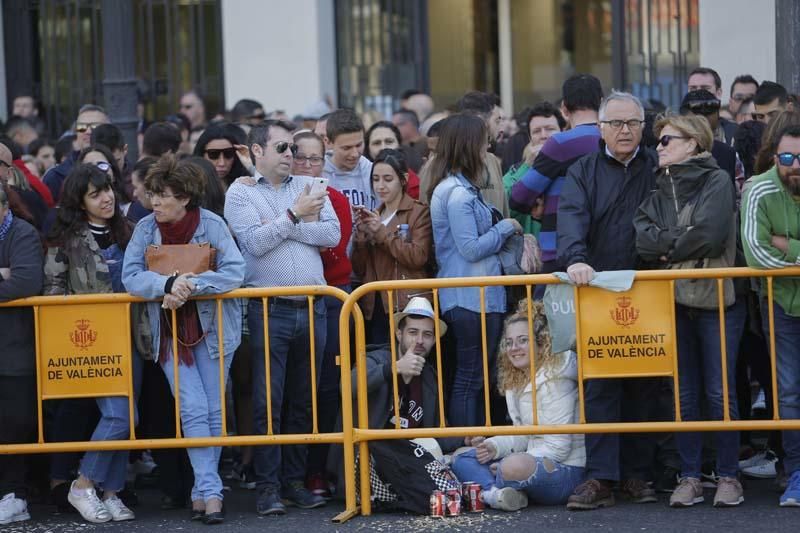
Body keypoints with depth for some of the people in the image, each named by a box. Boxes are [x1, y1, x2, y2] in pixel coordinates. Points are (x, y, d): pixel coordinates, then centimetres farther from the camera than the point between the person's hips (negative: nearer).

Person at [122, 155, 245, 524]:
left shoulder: (212, 225, -9)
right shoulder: (146, 228, -3)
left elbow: (234, 272, -17)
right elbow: (131, 277, -10)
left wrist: (192, 284, -26)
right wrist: (168, 285, -26)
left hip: (213, 327, 0)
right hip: (169, 332, 1)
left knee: (213, 410, 3)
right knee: (194, 409, -9)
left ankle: (202, 491, 13)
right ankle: (210, 491, -12)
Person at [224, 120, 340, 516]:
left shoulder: (308, 189, 12)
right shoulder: (240, 193, 2)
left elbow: (332, 234, -1)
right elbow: (254, 242, -12)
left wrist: (287, 226, -9)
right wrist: (294, 215, -11)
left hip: (312, 308, 4)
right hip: (269, 310, -4)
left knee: (303, 401, 8)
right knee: (268, 401, -4)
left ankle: (295, 480, 16)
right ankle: (268, 486, 1)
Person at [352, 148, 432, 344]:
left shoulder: (419, 212, 2)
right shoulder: (373, 217, 18)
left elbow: (419, 257, -12)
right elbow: (359, 270, 13)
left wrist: (382, 232, -12)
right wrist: (361, 234, -2)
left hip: (406, 305, -5)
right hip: (375, 306, 5)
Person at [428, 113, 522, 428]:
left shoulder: (449, 187, 15)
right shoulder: (459, 192, -16)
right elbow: (471, 249, -19)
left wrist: (504, 227, 10)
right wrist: (505, 227, -6)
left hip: (462, 298, 10)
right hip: (475, 298, -10)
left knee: (468, 379, 11)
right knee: (471, 380, -7)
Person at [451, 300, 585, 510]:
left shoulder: (554, 379, -15)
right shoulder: (516, 381, 12)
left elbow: (558, 447, -18)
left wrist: (506, 466, -16)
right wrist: (493, 446, -5)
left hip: (567, 469, -10)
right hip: (534, 460, 10)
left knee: (516, 467, -40)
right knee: (462, 460, 6)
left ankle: (486, 490, -10)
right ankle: (496, 492, -21)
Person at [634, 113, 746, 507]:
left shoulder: (717, 181, -4)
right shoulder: (661, 190, 13)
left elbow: (710, 236, -17)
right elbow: (642, 236, -2)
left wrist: (666, 245, -4)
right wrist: (682, 242, -14)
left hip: (717, 299, -5)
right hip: (675, 301, 5)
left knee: (720, 392, -2)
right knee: (684, 393, 6)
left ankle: (728, 476, 5)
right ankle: (690, 477, 11)